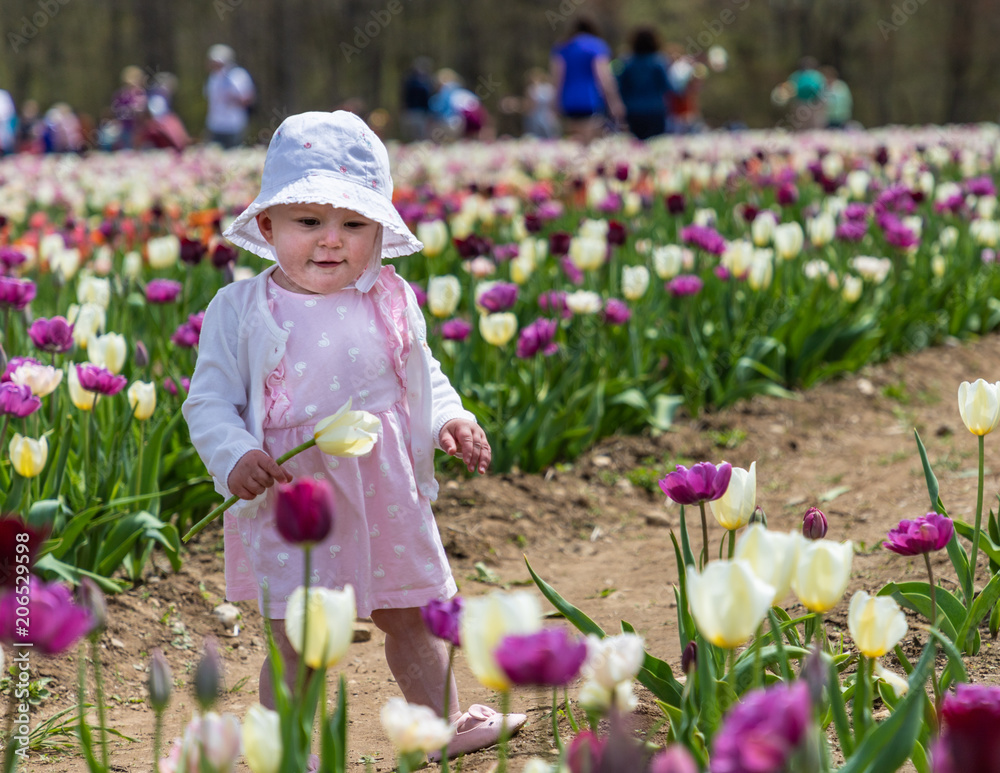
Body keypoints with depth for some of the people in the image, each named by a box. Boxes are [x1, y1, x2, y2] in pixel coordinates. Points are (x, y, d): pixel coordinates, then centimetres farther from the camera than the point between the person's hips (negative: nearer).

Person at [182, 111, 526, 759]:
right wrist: (235, 457, -23)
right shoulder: (241, 311, -9)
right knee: (298, 643, -4)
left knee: (413, 618, 21)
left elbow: (423, 375, 16)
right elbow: (210, 401, -7)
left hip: (390, 496, 4)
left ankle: (443, 724, 41)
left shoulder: (391, 302, 1)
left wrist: (449, 418, -2)